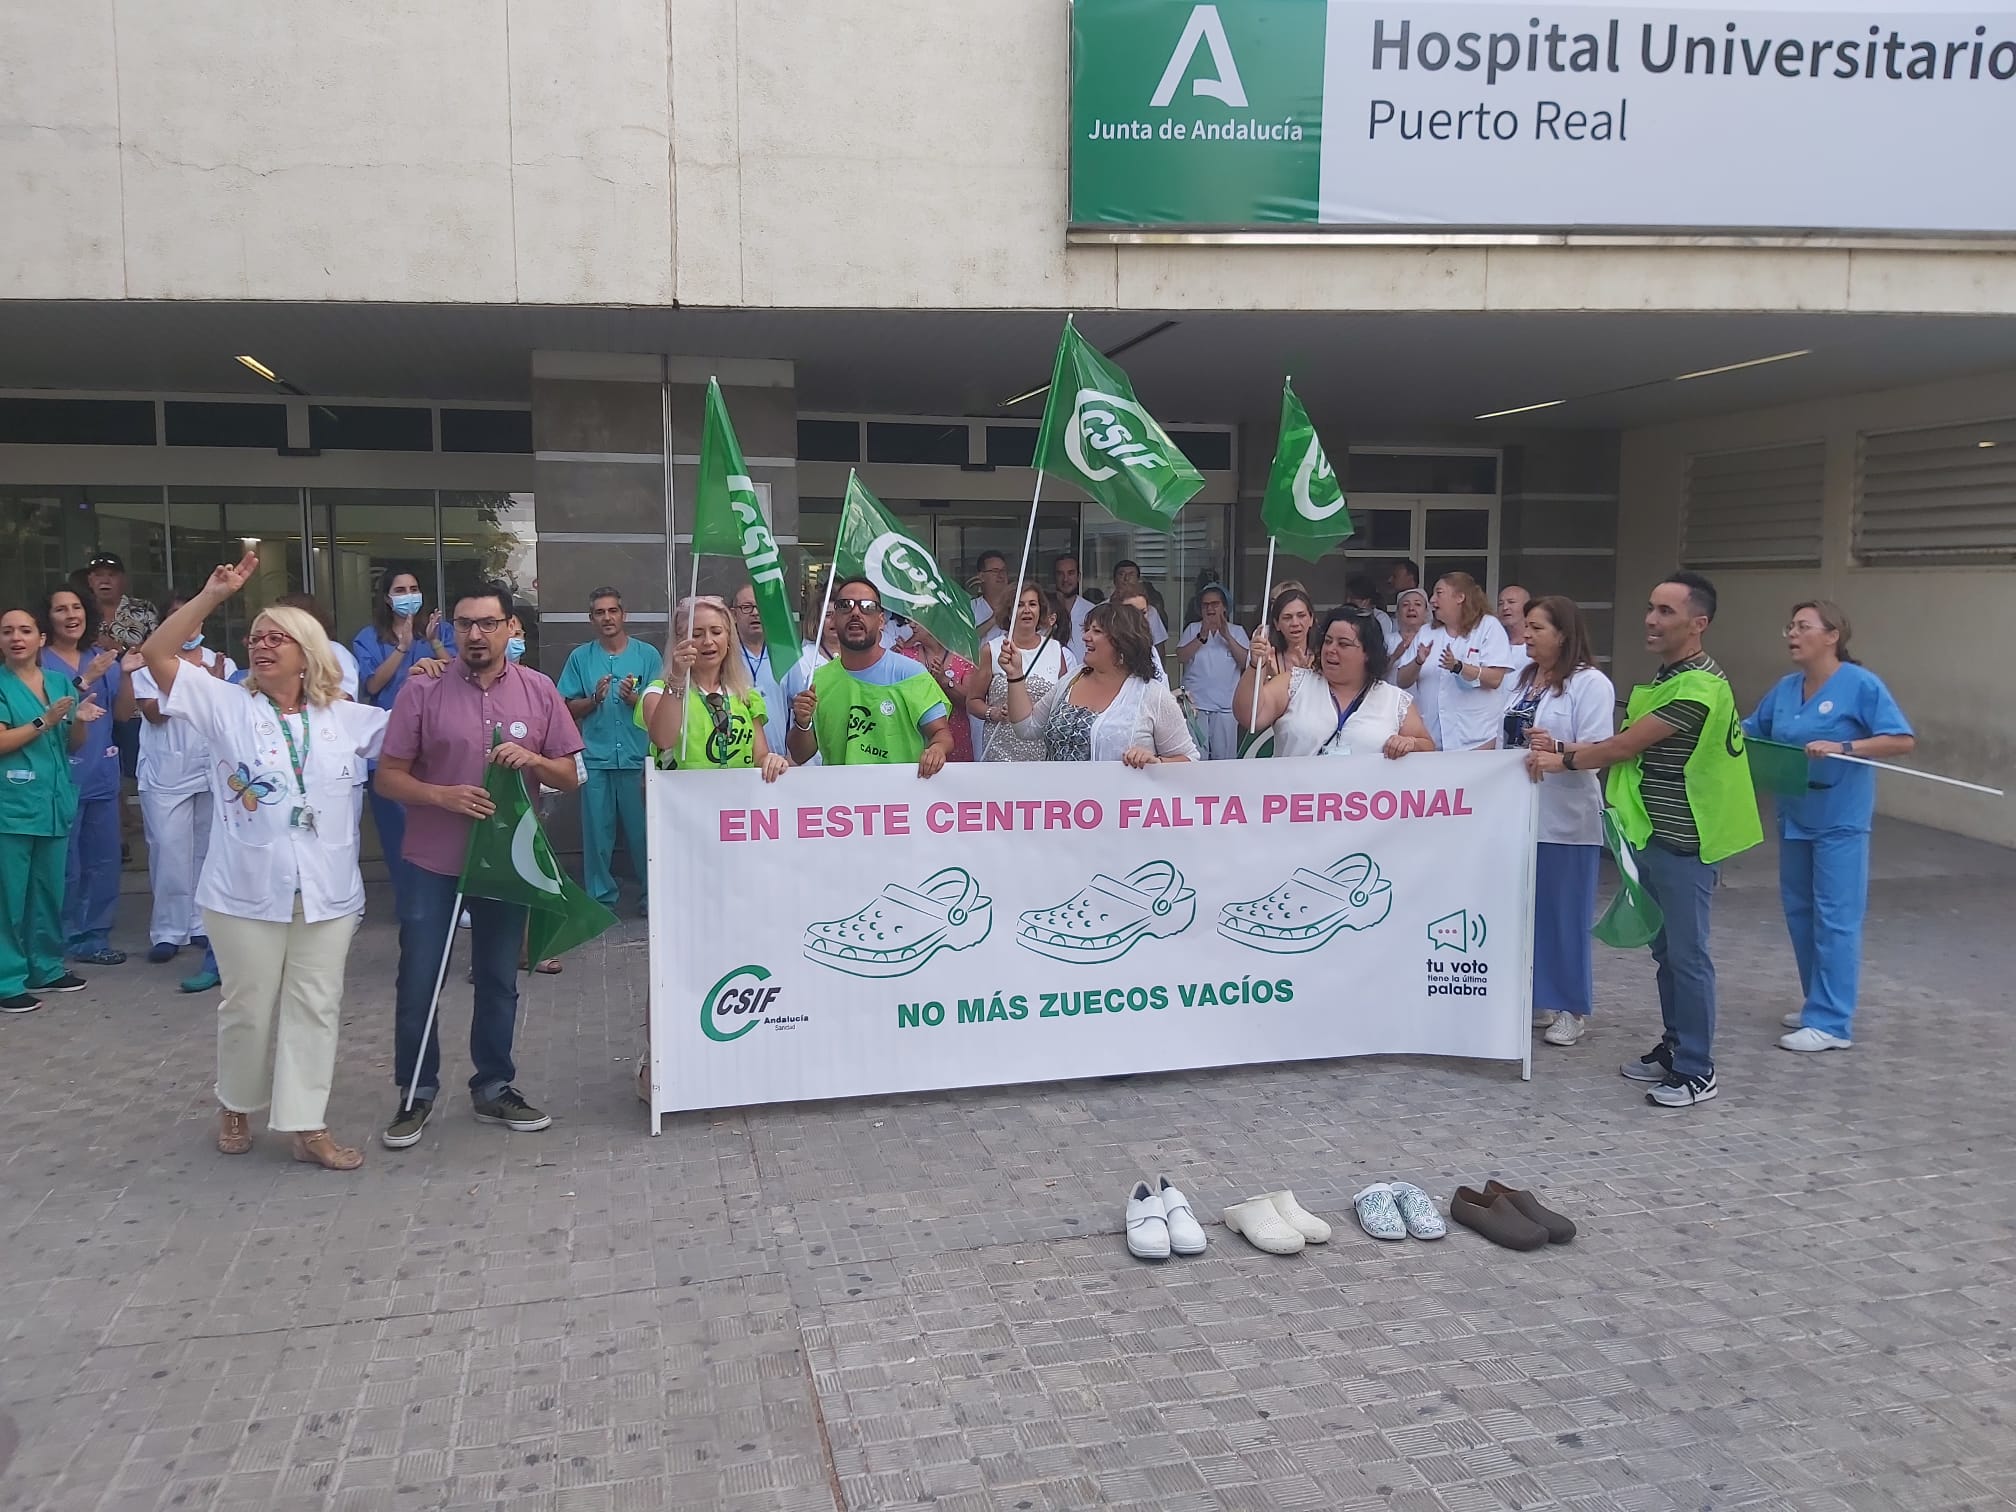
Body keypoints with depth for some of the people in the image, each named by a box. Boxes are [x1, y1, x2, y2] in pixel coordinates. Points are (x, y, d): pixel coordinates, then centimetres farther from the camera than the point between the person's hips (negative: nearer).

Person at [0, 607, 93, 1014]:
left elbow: (75, 745, 12)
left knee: (49, 891, 13)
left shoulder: (60, 683, 11)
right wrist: (45, 722, -20)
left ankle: (45, 968, 25)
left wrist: (79, 720, -8)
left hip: (54, 801, 6)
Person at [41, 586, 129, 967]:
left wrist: (125, 674, -5)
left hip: (102, 775, 6)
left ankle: (95, 936, 18)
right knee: (65, 865, -5)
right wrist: (86, 681, -21)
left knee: (103, 860, 9)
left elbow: (123, 713, 9)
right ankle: (63, 941, 6)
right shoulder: (42, 662, -6)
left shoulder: (102, 657, 10)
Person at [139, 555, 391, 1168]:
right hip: (247, 889, -1)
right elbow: (157, 656, -6)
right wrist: (213, 594, -10)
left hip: (327, 891, 2)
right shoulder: (226, 706, 2)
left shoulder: (347, 718, 8)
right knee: (249, 1006, 9)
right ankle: (235, 1108, 32)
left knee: (316, 1006, 4)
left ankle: (308, 1127, 11)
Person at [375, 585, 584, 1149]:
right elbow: (388, 777, -4)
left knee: (499, 982, 13)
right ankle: (416, 1093, 21)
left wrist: (533, 760, -17)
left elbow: (570, 777, 3)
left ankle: (494, 1088, 27)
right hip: (433, 864, -1)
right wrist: (441, 795, -21)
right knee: (417, 983, 4)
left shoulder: (539, 691, 0)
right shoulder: (422, 690, -6)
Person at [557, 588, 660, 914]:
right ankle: (601, 899, 14)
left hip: (638, 756, -1)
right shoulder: (580, 658, 10)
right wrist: (595, 698, -9)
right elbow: (569, 708, 9)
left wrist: (634, 698, -14)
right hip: (596, 758, 1)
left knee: (643, 830, 1)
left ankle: (650, 896, 13)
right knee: (597, 832, 4)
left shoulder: (647, 655, 6)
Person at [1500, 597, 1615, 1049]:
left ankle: (1571, 1007, 14)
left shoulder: (1591, 683, -10)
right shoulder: (1521, 678, 13)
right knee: (1523, 909, 11)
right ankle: (1535, 999, 23)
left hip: (1564, 820, -7)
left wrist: (1555, 749, -33)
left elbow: (1599, 750, -17)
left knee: (1563, 913, 1)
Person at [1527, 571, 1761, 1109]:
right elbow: (1628, 746, 13)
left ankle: (1697, 1070, 8)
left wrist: (1563, 761, -7)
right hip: (1652, 836, 10)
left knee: (1687, 954, -1)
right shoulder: (1667, 679, 14)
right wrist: (1563, 748, 4)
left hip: (1684, 842, -10)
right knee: (1665, 950, 16)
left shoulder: (1699, 686, -19)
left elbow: (1627, 745, -18)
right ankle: (1674, 1046, 28)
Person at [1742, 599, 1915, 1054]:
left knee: (1835, 918, -4)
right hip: (1794, 817, 7)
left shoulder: (1860, 684, -11)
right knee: (1799, 913, 13)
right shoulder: (1785, 688, 6)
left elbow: (1903, 741, -14)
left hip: (1840, 820, -7)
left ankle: (1832, 1023, 1)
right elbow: (1751, 731, 15)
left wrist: (1843, 748, -25)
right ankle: (1821, 1005, 27)